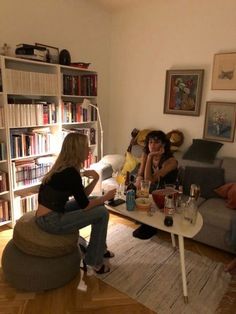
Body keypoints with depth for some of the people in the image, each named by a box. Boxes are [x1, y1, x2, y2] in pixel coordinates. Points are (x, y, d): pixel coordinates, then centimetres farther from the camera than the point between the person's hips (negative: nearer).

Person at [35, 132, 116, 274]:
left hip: (52, 212, 9)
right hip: (51, 221, -9)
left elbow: (82, 196, 11)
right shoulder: (70, 172, -21)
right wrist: (105, 198, 0)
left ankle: (100, 248, 28)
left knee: (96, 204, 14)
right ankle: (94, 260, 11)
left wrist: (95, 179, -4)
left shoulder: (65, 167, 7)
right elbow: (84, 205, -14)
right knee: (102, 213, -6)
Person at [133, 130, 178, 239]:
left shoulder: (171, 161, -28)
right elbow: (140, 174, -4)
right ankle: (146, 224, 7)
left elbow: (149, 179, -34)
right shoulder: (145, 154, -9)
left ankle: (149, 228, 5)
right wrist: (139, 180, -28)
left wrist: (150, 157, -36)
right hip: (150, 190, 6)